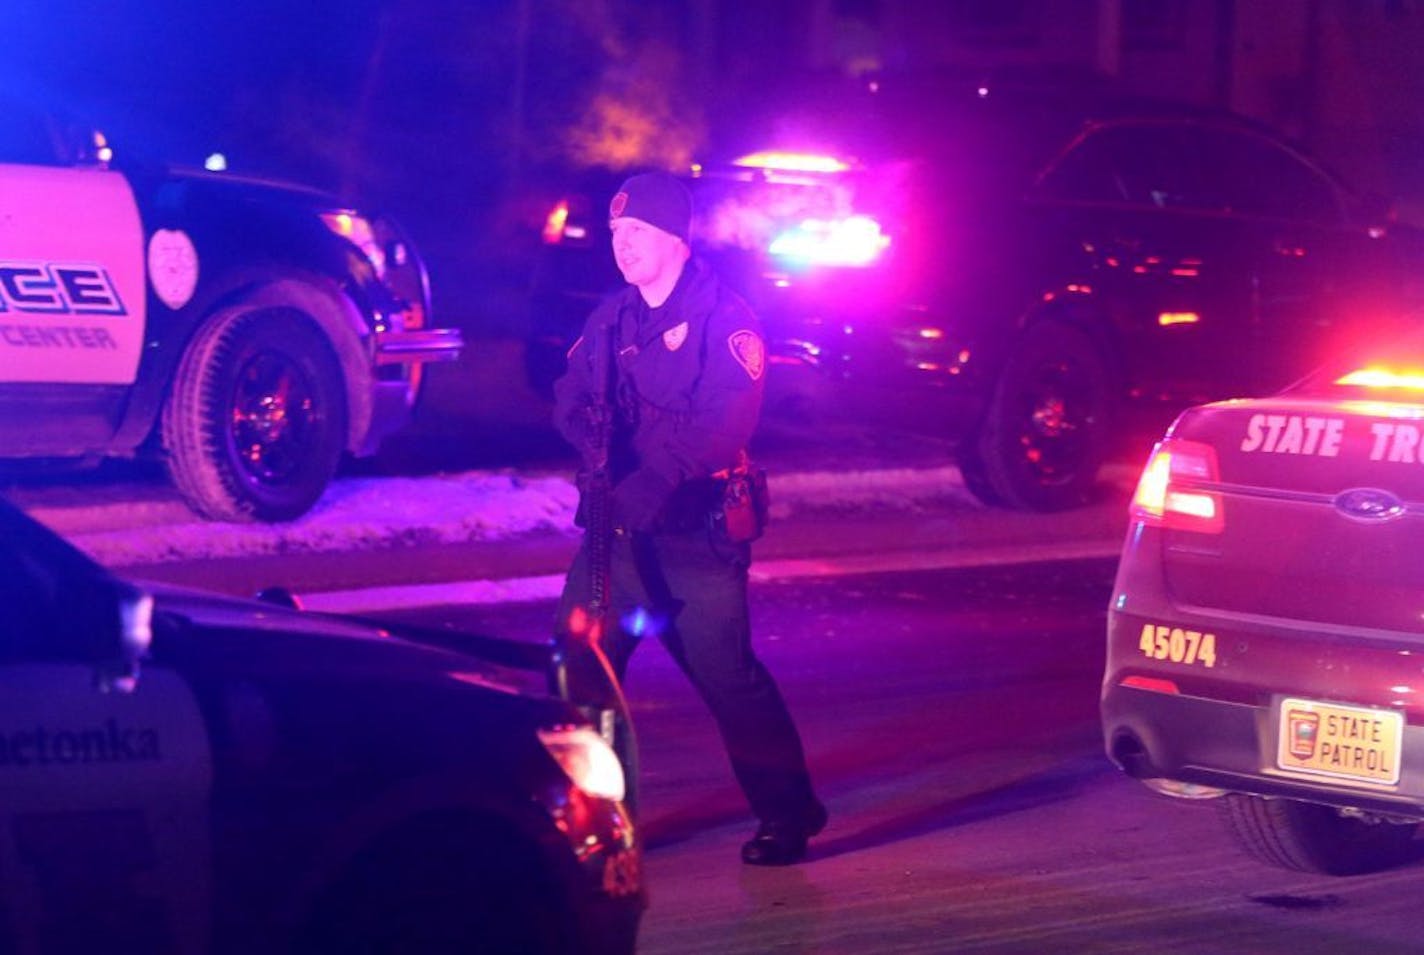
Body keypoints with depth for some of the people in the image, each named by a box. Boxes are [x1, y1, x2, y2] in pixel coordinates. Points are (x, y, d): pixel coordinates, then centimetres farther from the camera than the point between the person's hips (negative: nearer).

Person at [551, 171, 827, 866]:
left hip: (695, 535, -6)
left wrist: (657, 481, -31)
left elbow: (724, 422, -20)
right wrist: (591, 430, -13)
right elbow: (570, 396, 11)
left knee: (729, 677, -4)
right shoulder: (612, 318, 13)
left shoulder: (723, 317, -9)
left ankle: (787, 816, 10)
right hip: (616, 528, 6)